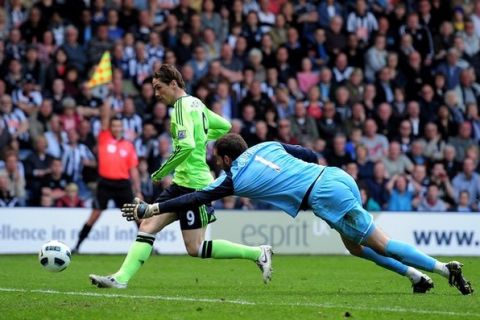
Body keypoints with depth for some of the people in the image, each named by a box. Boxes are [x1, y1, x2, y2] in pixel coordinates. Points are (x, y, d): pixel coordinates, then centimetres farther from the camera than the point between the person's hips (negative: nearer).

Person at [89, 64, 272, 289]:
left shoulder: (182, 107, -14)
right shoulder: (196, 104, 14)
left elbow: (186, 146, -27)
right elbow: (224, 127, 27)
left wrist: (162, 172, -17)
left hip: (194, 184, -10)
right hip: (182, 184, 10)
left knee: (195, 249, -7)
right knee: (148, 225, 2)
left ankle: (257, 253, -1)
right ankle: (121, 278, -3)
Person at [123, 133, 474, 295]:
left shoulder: (234, 178, 2)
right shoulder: (268, 146, 19)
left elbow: (195, 198, 4)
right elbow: (312, 155, 21)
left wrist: (150, 209, 9)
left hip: (326, 196, -8)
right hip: (338, 176, 8)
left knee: (382, 245, -3)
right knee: (356, 247, 21)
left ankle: (445, 269, -7)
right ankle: (417, 275, 14)